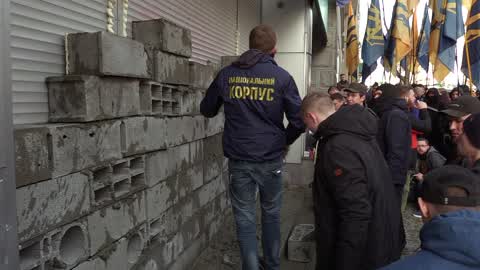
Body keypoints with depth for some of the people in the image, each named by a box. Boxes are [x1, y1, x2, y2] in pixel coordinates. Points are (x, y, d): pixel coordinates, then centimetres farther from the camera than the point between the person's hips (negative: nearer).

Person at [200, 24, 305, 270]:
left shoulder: (227, 74, 1)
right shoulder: (281, 77, -5)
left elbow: (207, 110, 12)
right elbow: (299, 120, -7)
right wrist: (284, 141, 11)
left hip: (238, 160, 0)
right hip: (271, 159, 0)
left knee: (245, 219, 9)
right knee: (271, 214, 19)